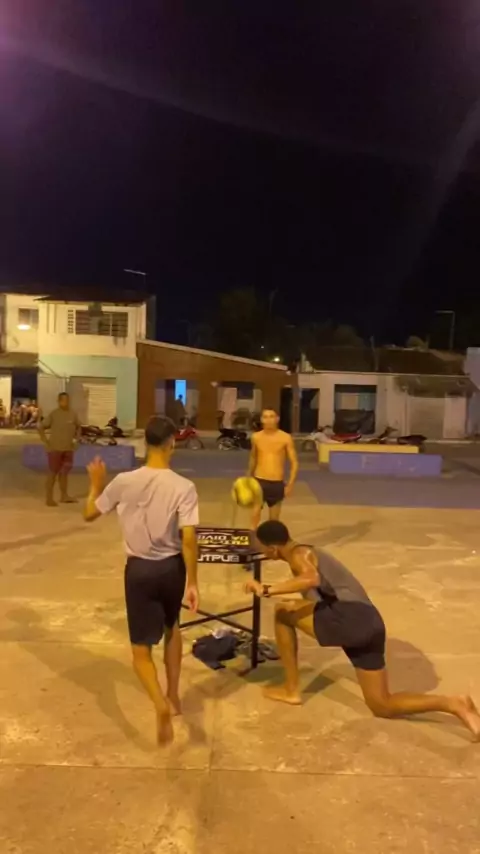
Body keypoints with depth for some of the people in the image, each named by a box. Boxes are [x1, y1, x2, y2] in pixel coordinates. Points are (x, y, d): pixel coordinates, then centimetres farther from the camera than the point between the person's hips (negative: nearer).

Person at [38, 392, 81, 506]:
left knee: (64, 472, 12)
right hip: (55, 448, -5)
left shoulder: (72, 414, 6)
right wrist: (45, 441, -11)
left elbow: (78, 427, 20)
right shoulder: (54, 414, -9)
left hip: (68, 448, 5)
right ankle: (49, 498, 7)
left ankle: (64, 496, 21)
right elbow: (41, 427, -8)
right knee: (53, 472, 0)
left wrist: (76, 438, 8)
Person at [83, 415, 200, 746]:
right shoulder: (184, 487, -15)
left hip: (139, 569, -1)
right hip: (172, 567, 1)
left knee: (142, 650, 10)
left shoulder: (124, 482, -10)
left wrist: (97, 483, 20)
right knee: (172, 627, 29)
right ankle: (173, 696, 39)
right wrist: (192, 582, -7)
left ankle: (161, 704, -14)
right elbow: (189, 539, -17)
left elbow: (89, 514, 4)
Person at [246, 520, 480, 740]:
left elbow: (312, 579, -25)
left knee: (282, 613, 0)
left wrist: (268, 590, -24)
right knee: (383, 707, 15)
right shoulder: (307, 554, 27)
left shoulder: (298, 554, -2)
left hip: (351, 618, -10)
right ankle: (453, 704, 4)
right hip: (368, 623, 10)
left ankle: (291, 690, 8)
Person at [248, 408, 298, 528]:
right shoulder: (256, 437, 0)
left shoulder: (285, 438, -7)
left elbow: (294, 463, -3)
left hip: (277, 484, -1)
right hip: (259, 482, 1)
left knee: (274, 519, 11)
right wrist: (249, 479, 24)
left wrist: (290, 484, -11)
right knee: (255, 515, -7)